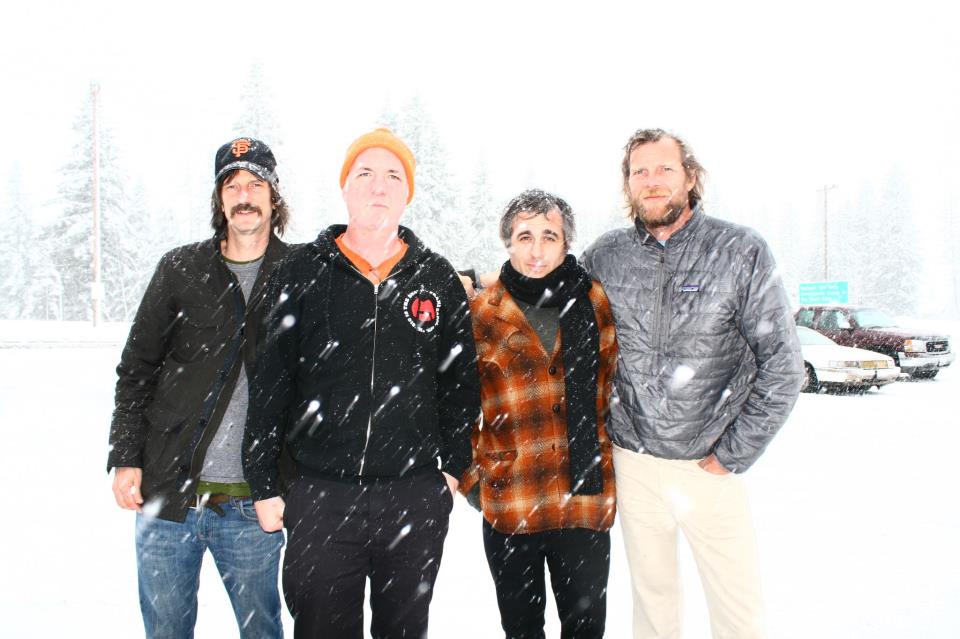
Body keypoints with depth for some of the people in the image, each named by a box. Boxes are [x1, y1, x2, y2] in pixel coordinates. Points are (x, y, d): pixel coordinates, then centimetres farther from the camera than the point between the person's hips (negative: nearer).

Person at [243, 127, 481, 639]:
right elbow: (270, 383, 3)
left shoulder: (437, 277, 6)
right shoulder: (303, 272, 2)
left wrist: (454, 465, 6)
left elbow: (461, 379, 11)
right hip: (320, 495, -1)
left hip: (417, 498, 2)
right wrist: (263, 484, 1)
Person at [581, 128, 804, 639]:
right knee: (651, 595, 15)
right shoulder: (603, 258, 1)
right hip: (632, 462, 2)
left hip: (708, 464, -2)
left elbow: (781, 363, -7)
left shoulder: (741, 251, -7)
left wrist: (732, 454, -8)